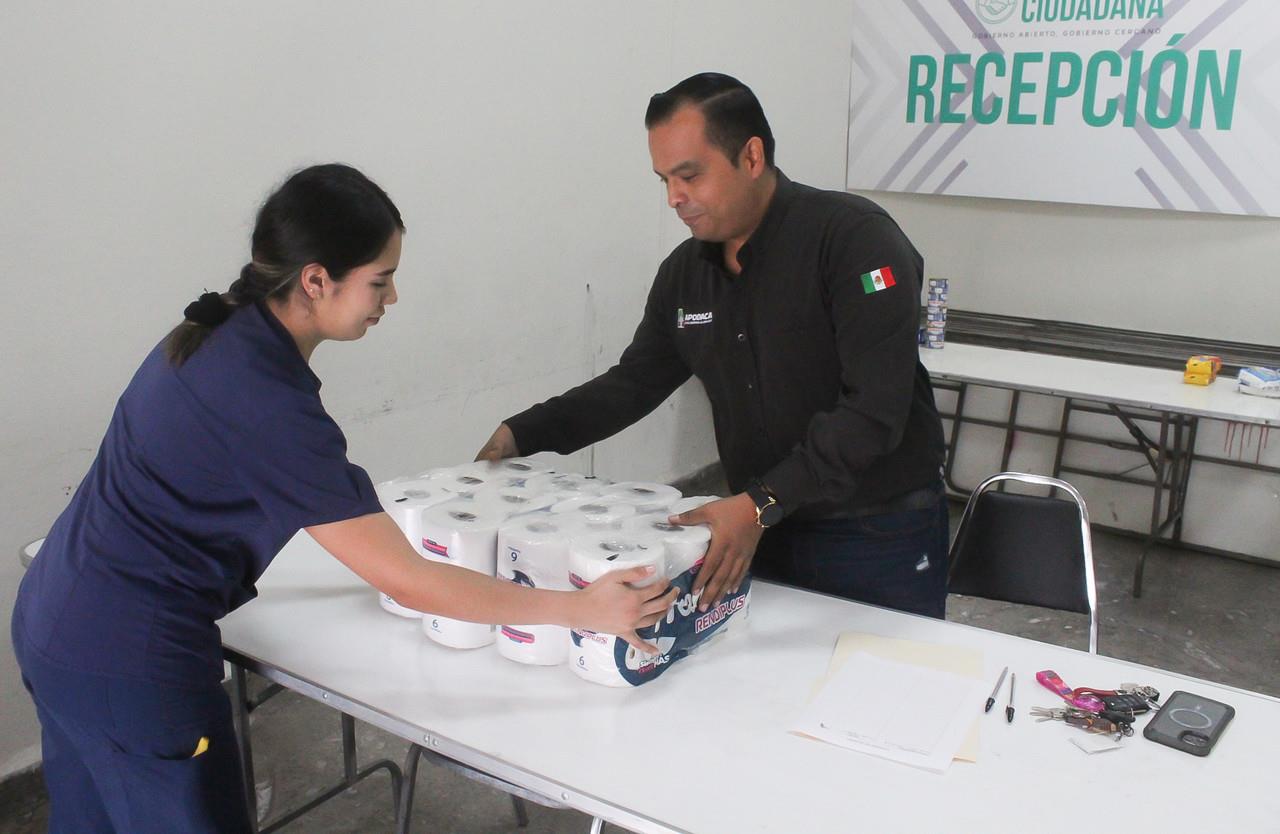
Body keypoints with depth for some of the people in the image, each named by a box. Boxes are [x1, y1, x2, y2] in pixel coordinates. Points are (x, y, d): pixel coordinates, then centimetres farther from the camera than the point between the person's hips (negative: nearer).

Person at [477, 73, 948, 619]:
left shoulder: (854, 237, -18)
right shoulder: (684, 272, 3)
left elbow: (874, 409, -25)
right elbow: (634, 382, 11)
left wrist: (762, 504, -32)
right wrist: (524, 434, 0)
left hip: (878, 538, -5)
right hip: (761, 532, 5)